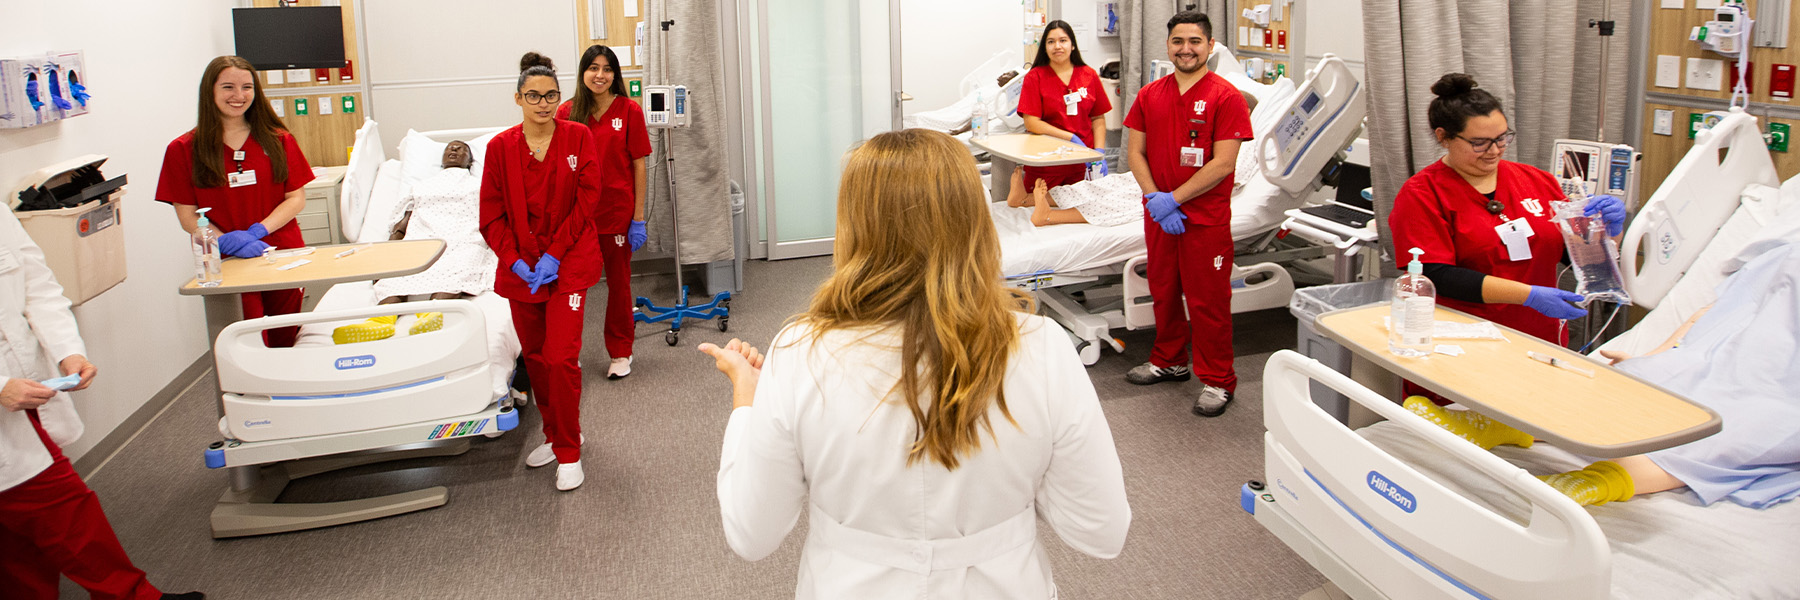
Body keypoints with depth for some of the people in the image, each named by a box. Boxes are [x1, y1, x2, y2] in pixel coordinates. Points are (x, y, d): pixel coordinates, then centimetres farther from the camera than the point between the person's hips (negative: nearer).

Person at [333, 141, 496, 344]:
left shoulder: (480, 183, 33)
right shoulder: (422, 186, 38)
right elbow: (401, 227, 27)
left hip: (464, 243, -2)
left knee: (451, 274, -41)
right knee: (395, 276, -34)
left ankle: (431, 317, -69)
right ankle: (382, 318, -61)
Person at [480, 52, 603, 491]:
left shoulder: (578, 138, -3)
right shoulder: (500, 147, 1)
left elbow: (586, 202, -6)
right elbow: (492, 214, 3)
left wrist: (554, 255, -12)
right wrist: (515, 260, -10)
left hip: (569, 262, -3)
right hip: (521, 267, 3)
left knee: (561, 358, -10)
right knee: (535, 356, 13)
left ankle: (568, 453, 4)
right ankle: (554, 435, 32)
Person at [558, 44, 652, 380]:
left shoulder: (629, 111, -3)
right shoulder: (567, 113, 2)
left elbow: (638, 166, -2)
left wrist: (638, 218, -5)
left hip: (617, 211, -1)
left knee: (619, 282, 10)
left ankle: (620, 352, 24)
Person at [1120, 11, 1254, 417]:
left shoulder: (1225, 97, -9)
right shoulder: (1150, 95, 6)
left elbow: (1223, 163, -15)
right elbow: (1135, 151, 5)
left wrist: (1174, 198, -17)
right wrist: (1154, 198, -10)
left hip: (1206, 220, -5)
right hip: (1158, 215, 5)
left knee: (1208, 302, 1)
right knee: (1163, 293, 17)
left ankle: (1218, 381, 14)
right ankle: (1169, 361, 36)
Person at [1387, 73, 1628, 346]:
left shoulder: (1535, 180, 14)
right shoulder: (1422, 194, -2)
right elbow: (1437, 276, -14)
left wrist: (1610, 228, -2)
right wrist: (1529, 295, -18)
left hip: (1542, 339, 5)